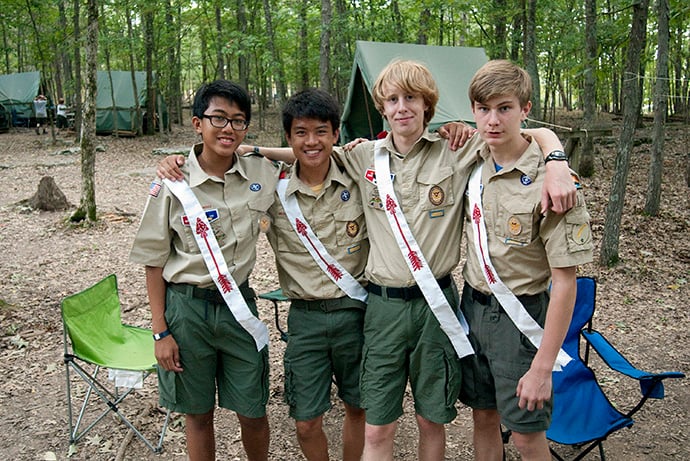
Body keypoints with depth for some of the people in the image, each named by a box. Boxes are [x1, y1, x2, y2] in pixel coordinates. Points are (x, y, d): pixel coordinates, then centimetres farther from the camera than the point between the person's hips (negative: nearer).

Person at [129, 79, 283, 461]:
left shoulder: (261, 173, -4)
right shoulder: (172, 186, -10)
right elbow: (154, 262, -4)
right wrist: (161, 332, -5)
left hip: (238, 305, 2)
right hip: (187, 307, -2)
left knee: (253, 413, 12)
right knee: (198, 414, 14)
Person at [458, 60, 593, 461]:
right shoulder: (474, 164, -2)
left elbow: (565, 282, -19)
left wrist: (543, 367, -18)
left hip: (519, 316, -5)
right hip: (472, 306, 5)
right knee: (484, 417, 18)